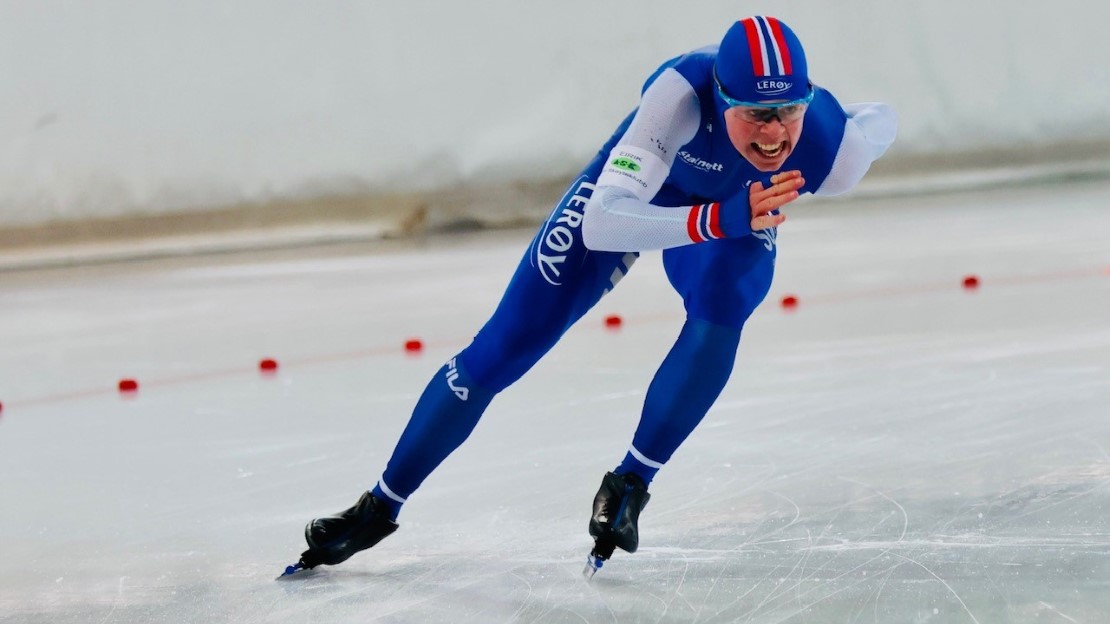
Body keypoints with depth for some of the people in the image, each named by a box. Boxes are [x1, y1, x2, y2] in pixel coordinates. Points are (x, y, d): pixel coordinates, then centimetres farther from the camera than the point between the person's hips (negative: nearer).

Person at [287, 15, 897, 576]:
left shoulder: (831, 145, -35)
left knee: (719, 312, -31)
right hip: (636, 189, -1)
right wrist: (719, 220, -61)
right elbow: (600, 224, -50)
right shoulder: (681, 91, -44)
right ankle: (380, 506, 11)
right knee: (507, 342, -3)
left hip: (739, 213, 2)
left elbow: (880, 119, -9)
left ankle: (628, 486, -11)